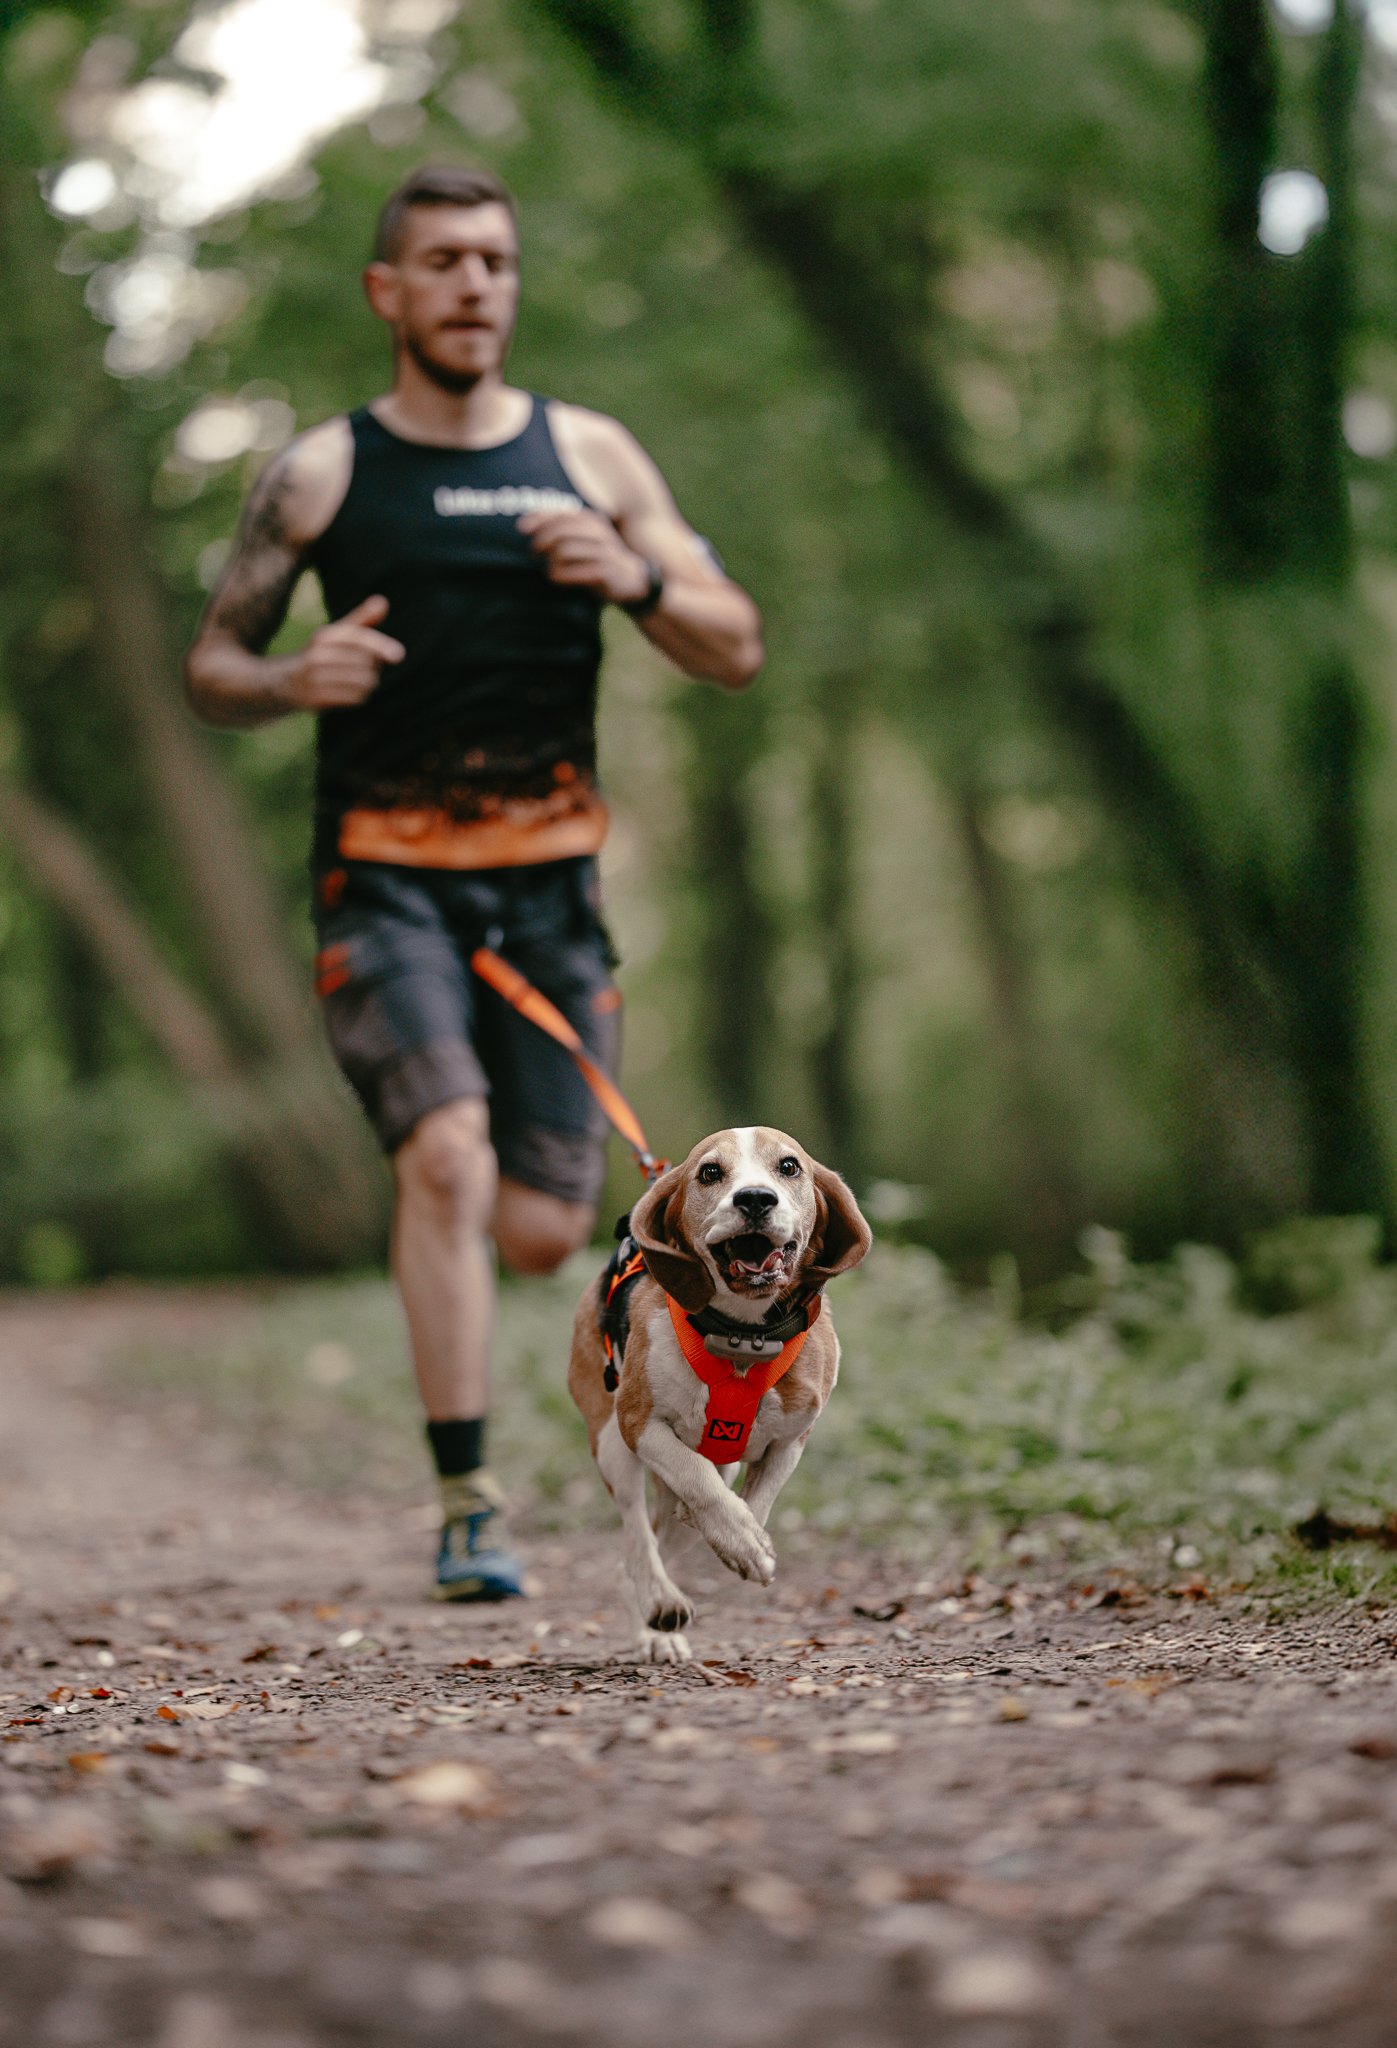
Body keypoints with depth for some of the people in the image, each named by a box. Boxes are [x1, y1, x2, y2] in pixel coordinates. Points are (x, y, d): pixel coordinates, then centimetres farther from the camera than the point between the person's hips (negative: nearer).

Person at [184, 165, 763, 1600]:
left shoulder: (588, 455, 9)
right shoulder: (319, 476, 3)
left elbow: (738, 651, 9)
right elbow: (209, 666, 9)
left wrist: (635, 582, -11)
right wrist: (294, 681, -13)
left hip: (548, 881, 3)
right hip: (385, 876, -3)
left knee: (541, 1234, 0)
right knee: (448, 1159, -24)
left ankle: (431, 1218, 38)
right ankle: (468, 1507, -18)